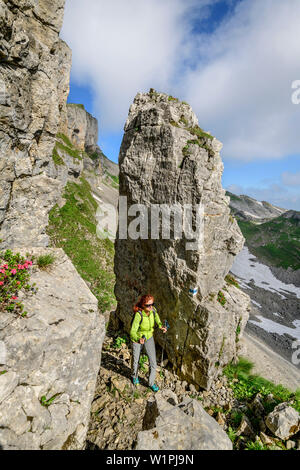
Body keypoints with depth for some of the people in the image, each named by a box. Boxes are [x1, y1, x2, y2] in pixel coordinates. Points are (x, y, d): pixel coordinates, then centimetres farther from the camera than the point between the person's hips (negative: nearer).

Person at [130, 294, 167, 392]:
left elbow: (156, 316, -1)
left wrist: (161, 326, -19)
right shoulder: (138, 315, -38)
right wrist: (138, 339, -59)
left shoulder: (153, 310, -24)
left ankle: (151, 383, 31)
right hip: (137, 338, -3)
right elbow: (132, 332, -39)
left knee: (153, 362, 2)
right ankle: (134, 376, 54)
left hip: (149, 337, 3)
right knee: (135, 360, 20)